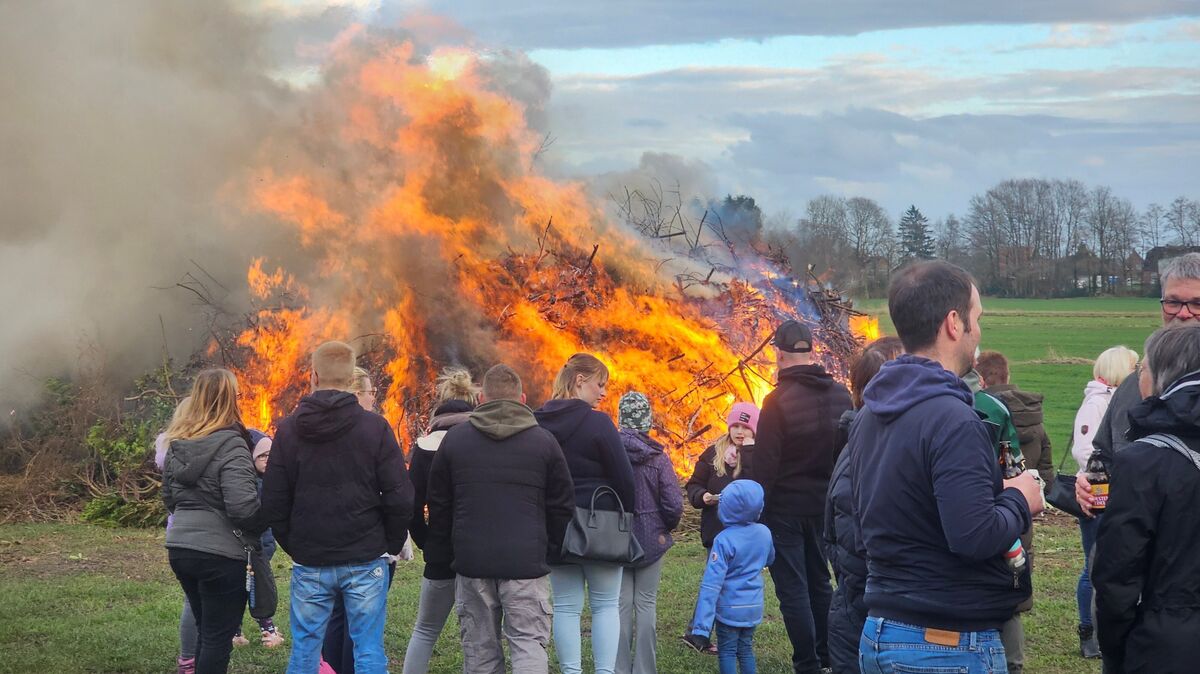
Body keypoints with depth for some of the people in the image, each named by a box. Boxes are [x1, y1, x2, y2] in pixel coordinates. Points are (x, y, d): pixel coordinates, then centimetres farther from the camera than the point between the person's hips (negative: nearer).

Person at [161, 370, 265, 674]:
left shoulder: (177, 443, 8)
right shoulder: (230, 445, -16)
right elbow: (243, 506, -23)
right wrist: (260, 527, -6)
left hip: (180, 547, 7)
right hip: (220, 553, -7)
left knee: (206, 631, 20)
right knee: (218, 636, 3)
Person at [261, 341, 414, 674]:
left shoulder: (289, 429, 0)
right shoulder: (375, 427, -5)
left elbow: (273, 501, 1)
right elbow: (400, 497, -8)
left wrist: (294, 546, 13)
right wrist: (392, 545, 7)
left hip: (309, 563, 2)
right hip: (366, 560, -2)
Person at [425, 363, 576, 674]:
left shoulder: (454, 438, 6)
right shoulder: (543, 440, 2)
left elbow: (438, 505, 11)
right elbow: (563, 505, 5)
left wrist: (440, 554, 20)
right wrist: (551, 549, 16)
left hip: (471, 562, 2)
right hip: (525, 563, -2)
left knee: (479, 649, 10)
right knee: (529, 645, -2)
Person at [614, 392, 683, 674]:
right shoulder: (658, 457, -9)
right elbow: (674, 505, -12)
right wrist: (666, 528, 8)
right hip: (651, 540, 0)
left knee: (621, 604, 7)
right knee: (647, 604, 7)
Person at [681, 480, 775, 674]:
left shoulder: (724, 540, -22)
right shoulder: (764, 533, -6)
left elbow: (712, 584, -25)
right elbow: (769, 560, 17)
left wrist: (701, 627, -25)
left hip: (729, 608, -5)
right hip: (754, 607, 5)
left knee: (727, 652, 7)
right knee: (746, 650, 18)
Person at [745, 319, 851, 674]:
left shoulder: (778, 400, -17)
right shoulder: (840, 394, 2)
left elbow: (765, 462, -17)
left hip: (785, 508, -6)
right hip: (825, 506, 6)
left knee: (792, 588, 1)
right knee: (820, 582, 19)